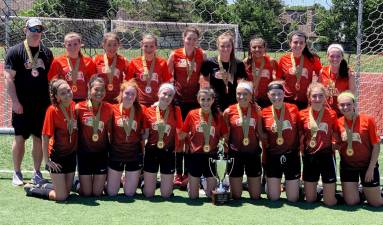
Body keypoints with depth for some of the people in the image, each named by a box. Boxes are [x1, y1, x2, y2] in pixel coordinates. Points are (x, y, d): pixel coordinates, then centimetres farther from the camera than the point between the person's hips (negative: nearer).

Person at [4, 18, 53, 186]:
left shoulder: (47, 53, 11)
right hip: (22, 105, -3)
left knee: (39, 139, 7)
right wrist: (15, 101, -13)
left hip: (43, 105, 3)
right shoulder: (15, 51, -2)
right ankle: (17, 173, 12)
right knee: (19, 138, 1)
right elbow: (9, 78, -6)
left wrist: (52, 100, 8)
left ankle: (37, 173, 17)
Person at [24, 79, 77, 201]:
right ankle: (31, 189, 20)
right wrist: (47, 160, -16)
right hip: (57, 156, -6)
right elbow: (45, 137, -17)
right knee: (61, 196, -2)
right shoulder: (52, 110, -20)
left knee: (67, 191, 14)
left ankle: (43, 186, 38)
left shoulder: (74, 106, -3)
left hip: (71, 154, 6)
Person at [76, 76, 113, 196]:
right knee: (86, 193, 3)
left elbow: (110, 131, 2)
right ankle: (78, 183, 36)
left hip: (101, 153, 1)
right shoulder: (79, 107, -9)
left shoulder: (109, 108, -4)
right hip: (84, 153, -1)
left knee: (97, 193, 5)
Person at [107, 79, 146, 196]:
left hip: (134, 155, 0)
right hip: (116, 154, 0)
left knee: (129, 193, 8)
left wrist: (143, 152, -1)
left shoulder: (140, 110, -6)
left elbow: (142, 133, 2)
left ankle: (129, 179, 39)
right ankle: (118, 179, 38)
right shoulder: (113, 109, -8)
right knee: (111, 193, 8)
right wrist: (108, 149, -1)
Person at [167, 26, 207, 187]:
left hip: (195, 100, 0)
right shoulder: (175, 55, 0)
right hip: (178, 99, 0)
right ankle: (178, 173, 13)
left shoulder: (202, 55, 1)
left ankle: (188, 174, 12)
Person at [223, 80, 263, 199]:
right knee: (236, 196, 5)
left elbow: (260, 132, 8)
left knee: (255, 196, 6)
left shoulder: (257, 110, 0)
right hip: (235, 153, -1)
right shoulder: (229, 111, -4)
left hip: (253, 153, 1)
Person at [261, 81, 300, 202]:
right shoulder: (264, 112, -4)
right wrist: (264, 159, 4)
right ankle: (271, 185, 36)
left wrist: (299, 148, 0)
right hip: (273, 156, 1)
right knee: (273, 198, 4)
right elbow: (263, 137, 4)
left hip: (291, 155, 0)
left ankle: (295, 184, 36)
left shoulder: (293, 108, -6)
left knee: (293, 199, 5)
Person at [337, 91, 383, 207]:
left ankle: (365, 189, 35)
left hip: (367, 164, -2)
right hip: (347, 166, 2)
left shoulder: (367, 120, -15)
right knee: (350, 202, 5)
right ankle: (355, 187, 34)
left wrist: (371, 169, -12)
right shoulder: (338, 123, -6)